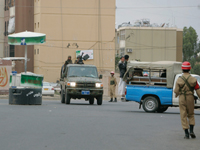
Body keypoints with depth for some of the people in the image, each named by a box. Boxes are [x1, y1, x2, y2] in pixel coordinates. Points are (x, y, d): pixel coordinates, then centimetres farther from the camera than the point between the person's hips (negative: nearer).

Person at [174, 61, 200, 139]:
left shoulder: (179, 79, -9)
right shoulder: (193, 79, -6)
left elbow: (176, 91, -7)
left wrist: (177, 94, 16)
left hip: (182, 98, -1)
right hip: (190, 98, 1)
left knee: (183, 116, 4)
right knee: (191, 115, 18)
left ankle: (186, 133, 0)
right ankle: (191, 131, 5)